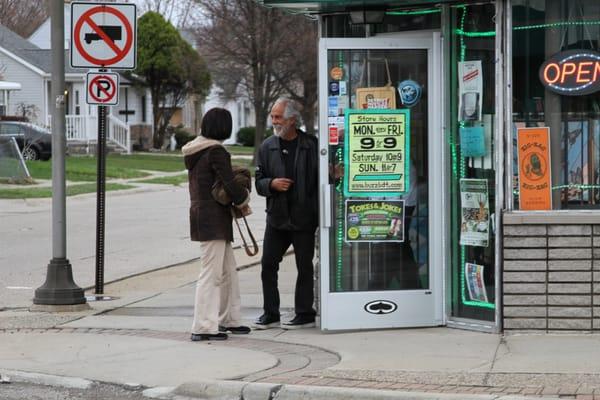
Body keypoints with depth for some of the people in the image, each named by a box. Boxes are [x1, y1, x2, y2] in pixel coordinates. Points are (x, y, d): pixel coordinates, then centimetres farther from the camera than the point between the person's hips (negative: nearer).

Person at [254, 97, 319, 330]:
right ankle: (270, 314, 13)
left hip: (303, 217, -4)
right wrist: (272, 184, -12)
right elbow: (259, 182, 10)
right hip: (276, 216, 4)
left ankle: (305, 314, 13)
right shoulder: (268, 147, 7)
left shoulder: (311, 145, -5)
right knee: (268, 265, 4)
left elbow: (321, 178, -1)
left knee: (304, 267, 4)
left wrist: (318, 212, -9)